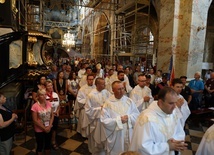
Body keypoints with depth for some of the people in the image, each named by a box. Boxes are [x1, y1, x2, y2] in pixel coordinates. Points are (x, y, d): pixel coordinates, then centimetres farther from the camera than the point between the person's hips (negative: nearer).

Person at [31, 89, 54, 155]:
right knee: (40, 146, 14)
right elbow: (35, 120, -17)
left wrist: (49, 126, -10)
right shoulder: (35, 106, -19)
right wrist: (44, 128, -14)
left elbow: (52, 116, 1)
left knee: (48, 145, 21)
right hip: (39, 130, -4)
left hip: (49, 129, 4)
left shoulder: (49, 103, -5)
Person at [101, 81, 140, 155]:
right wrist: (118, 120, -19)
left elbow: (137, 115, -1)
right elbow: (104, 120, -15)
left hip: (129, 135, 3)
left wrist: (128, 118, -18)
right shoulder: (108, 103, -11)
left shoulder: (129, 101, 0)